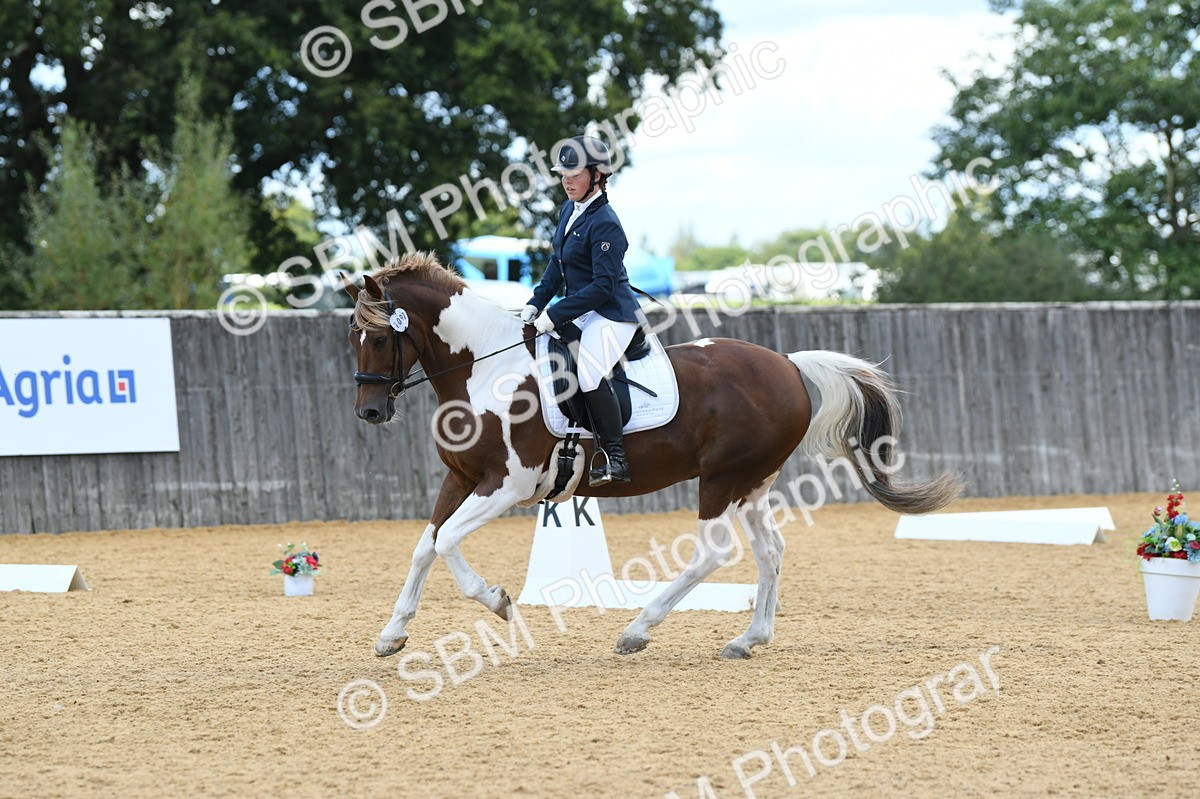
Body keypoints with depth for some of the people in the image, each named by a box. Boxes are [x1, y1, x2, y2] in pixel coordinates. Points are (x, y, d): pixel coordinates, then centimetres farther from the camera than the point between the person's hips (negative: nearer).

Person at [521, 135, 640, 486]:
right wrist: (536, 303, 5)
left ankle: (615, 457, -21)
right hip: (580, 313, 10)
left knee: (589, 373, -30)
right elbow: (557, 265, 18)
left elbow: (603, 285, -23)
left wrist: (555, 314, -23)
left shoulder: (605, 224, -19)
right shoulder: (569, 210, 9)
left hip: (612, 314, -10)